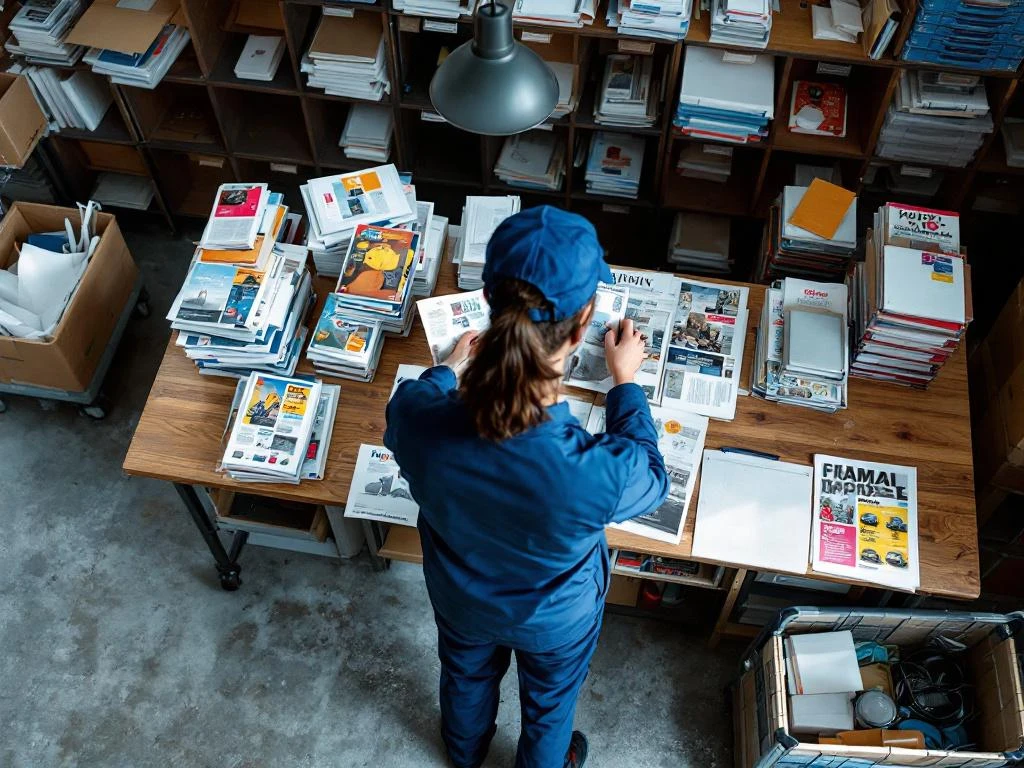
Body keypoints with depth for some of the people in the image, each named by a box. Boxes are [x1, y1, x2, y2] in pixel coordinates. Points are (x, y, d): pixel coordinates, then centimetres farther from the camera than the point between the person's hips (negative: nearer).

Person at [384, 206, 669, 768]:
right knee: (549, 702, 33)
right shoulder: (601, 474, -45)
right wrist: (624, 381, -4)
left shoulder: (415, 419, -37)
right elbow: (651, 480, -18)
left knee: (466, 677, 37)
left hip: (460, 599, 3)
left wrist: (451, 367, 10)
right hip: (556, 620, -2)